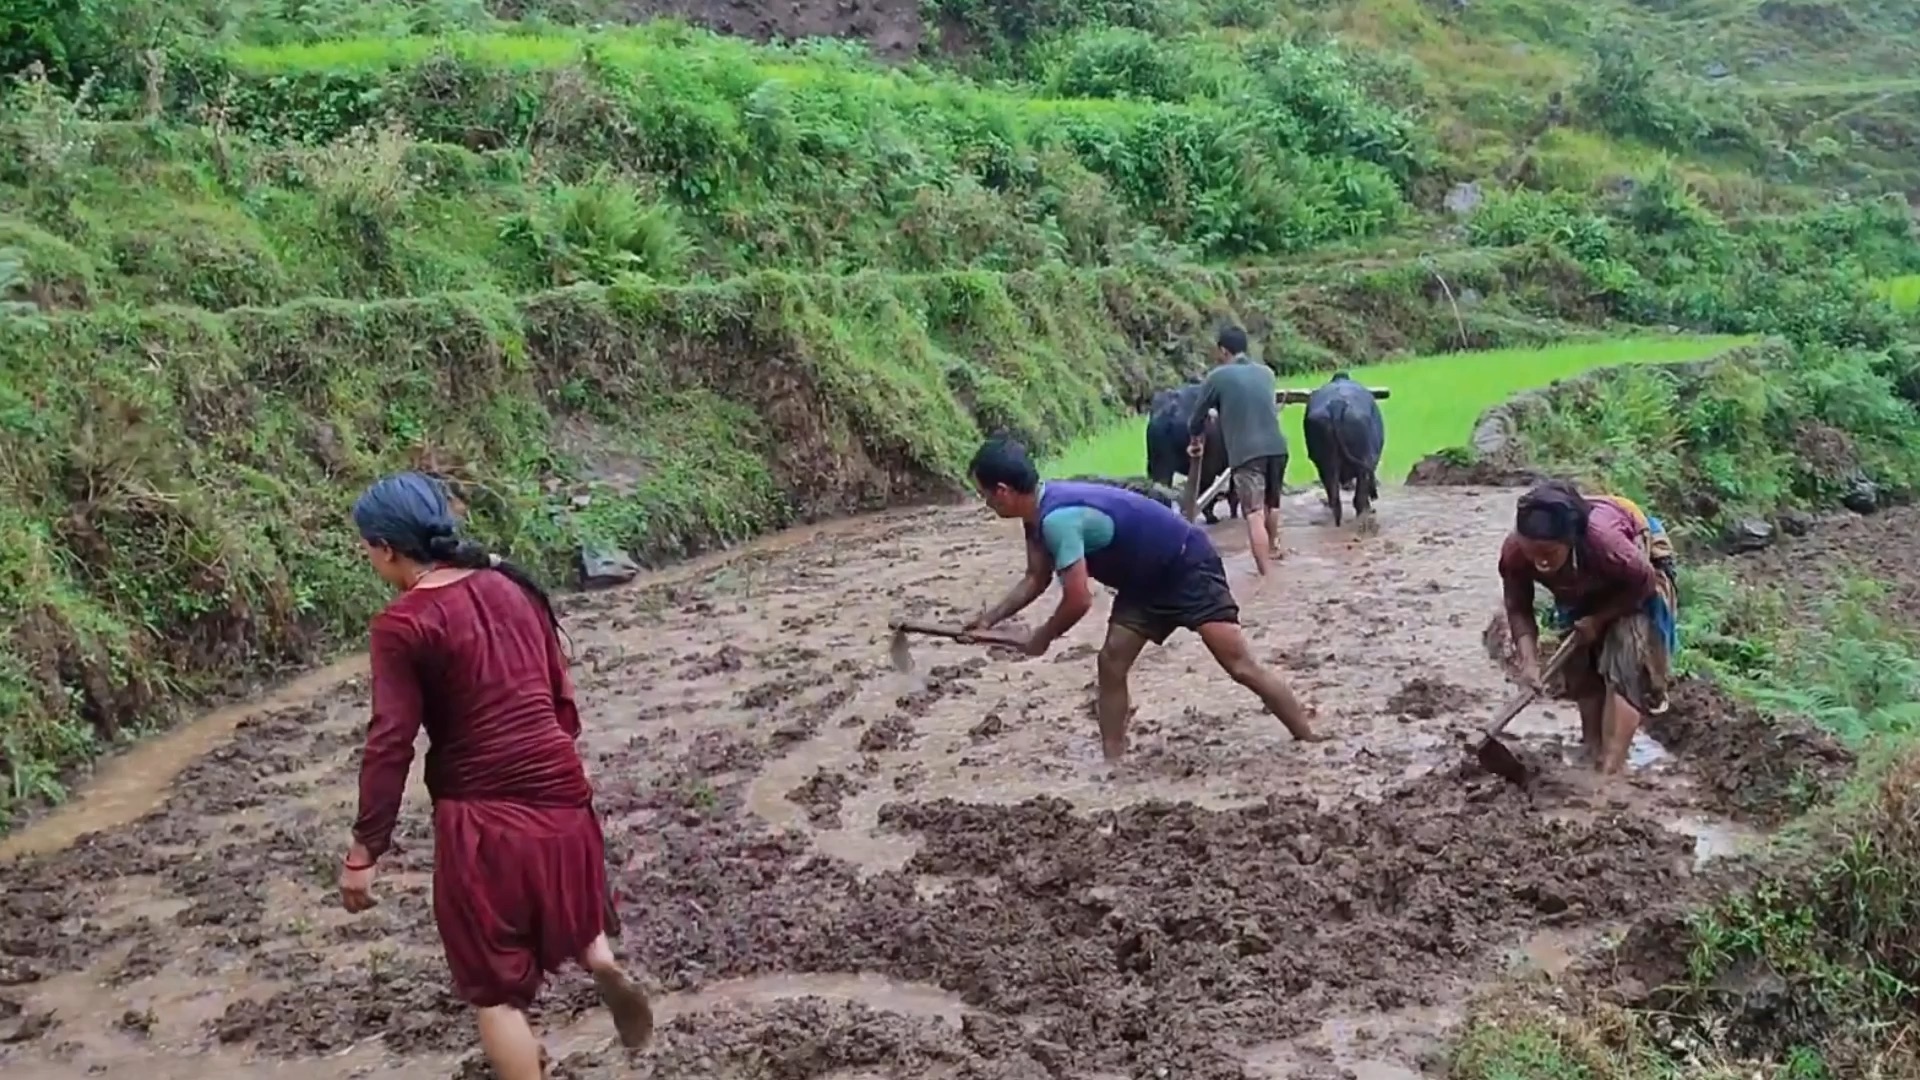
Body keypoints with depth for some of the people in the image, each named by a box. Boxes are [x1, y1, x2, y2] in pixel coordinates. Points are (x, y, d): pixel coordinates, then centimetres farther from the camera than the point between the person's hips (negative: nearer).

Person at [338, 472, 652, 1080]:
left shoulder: (403, 625, -12)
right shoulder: (512, 587, 6)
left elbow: (390, 745, -13)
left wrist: (365, 850, -7)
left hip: (481, 813, -6)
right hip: (558, 790, 6)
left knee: (494, 985, 9)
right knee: (560, 903, 32)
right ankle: (601, 961, 4)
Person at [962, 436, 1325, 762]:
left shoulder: (1058, 518, -31)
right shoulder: (1041, 512, 0)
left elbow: (1078, 601, -30)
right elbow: (1036, 580, 16)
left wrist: (1041, 639, -12)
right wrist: (991, 618, 7)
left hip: (1187, 565, -10)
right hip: (1148, 578, 10)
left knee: (1241, 666, -10)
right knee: (1111, 663, 2)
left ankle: (1314, 745, -1)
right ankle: (1113, 761, 8)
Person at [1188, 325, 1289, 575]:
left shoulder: (1217, 377, 1)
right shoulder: (1266, 372, 16)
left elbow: (1198, 415, 10)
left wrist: (1195, 441, 31)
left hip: (1246, 452, -6)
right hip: (1276, 447, 6)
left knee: (1254, 515, -10)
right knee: (1272, 503, 27)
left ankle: (1266, 575, -18)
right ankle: (1273, 547, 50)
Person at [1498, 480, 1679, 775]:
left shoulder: (1604, 539, -45)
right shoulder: (1514, 552, -33)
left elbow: (1644, 583, -25)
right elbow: (1518, 608, -17)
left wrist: (1598, 620, -23)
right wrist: (1529, 661, -28)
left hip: (1635, 585, -5)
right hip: (1586, 589, 5)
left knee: (1624, 665, -16)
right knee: (1579, 663, 4)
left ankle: (1610, 771, -17)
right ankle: (1593, 752, 19)